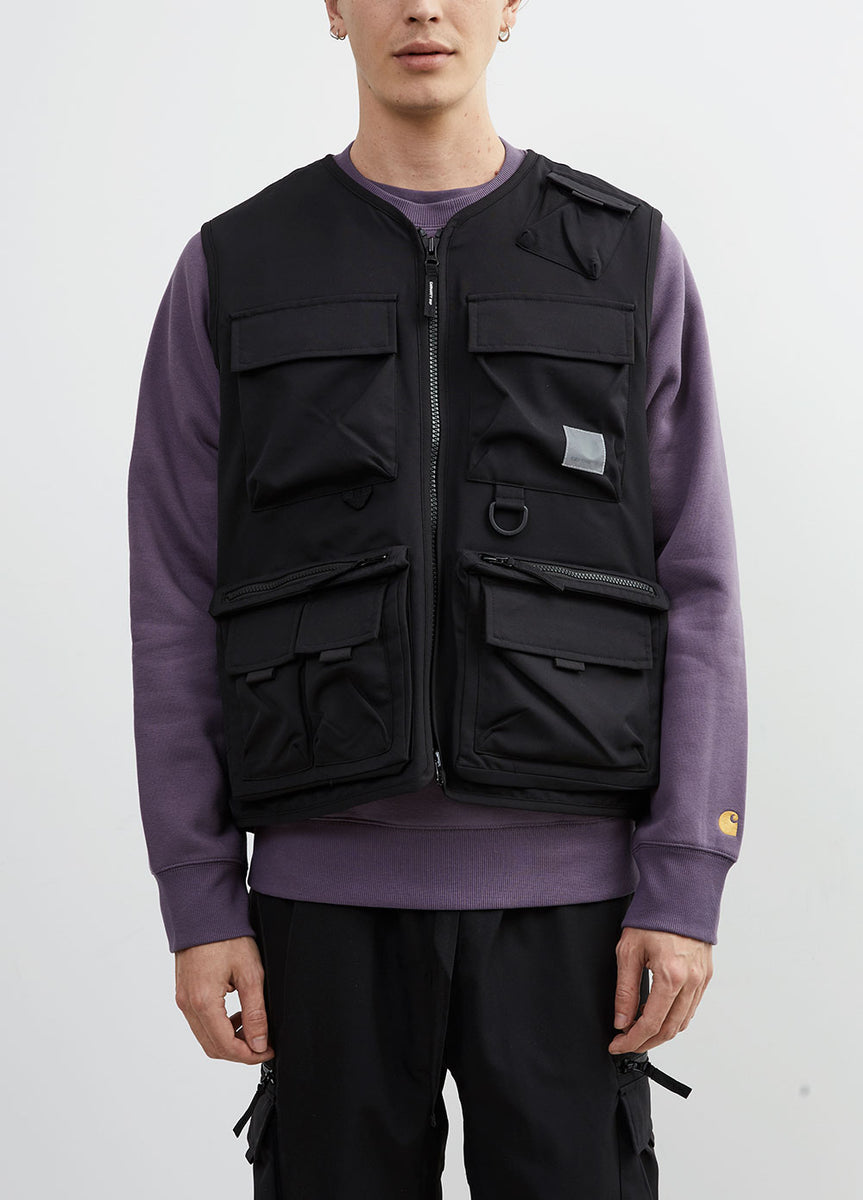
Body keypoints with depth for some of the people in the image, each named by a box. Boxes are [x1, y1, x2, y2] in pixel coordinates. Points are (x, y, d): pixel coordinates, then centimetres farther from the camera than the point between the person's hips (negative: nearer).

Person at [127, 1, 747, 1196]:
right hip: (333, 889, 1)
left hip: (557, 886, 0)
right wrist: (197, 906, -3)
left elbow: (693, 594, 0)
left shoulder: (630, 260, 3)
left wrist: (687, 889, -8)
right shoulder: (232, 272, 3)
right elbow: (178, 607, 2)